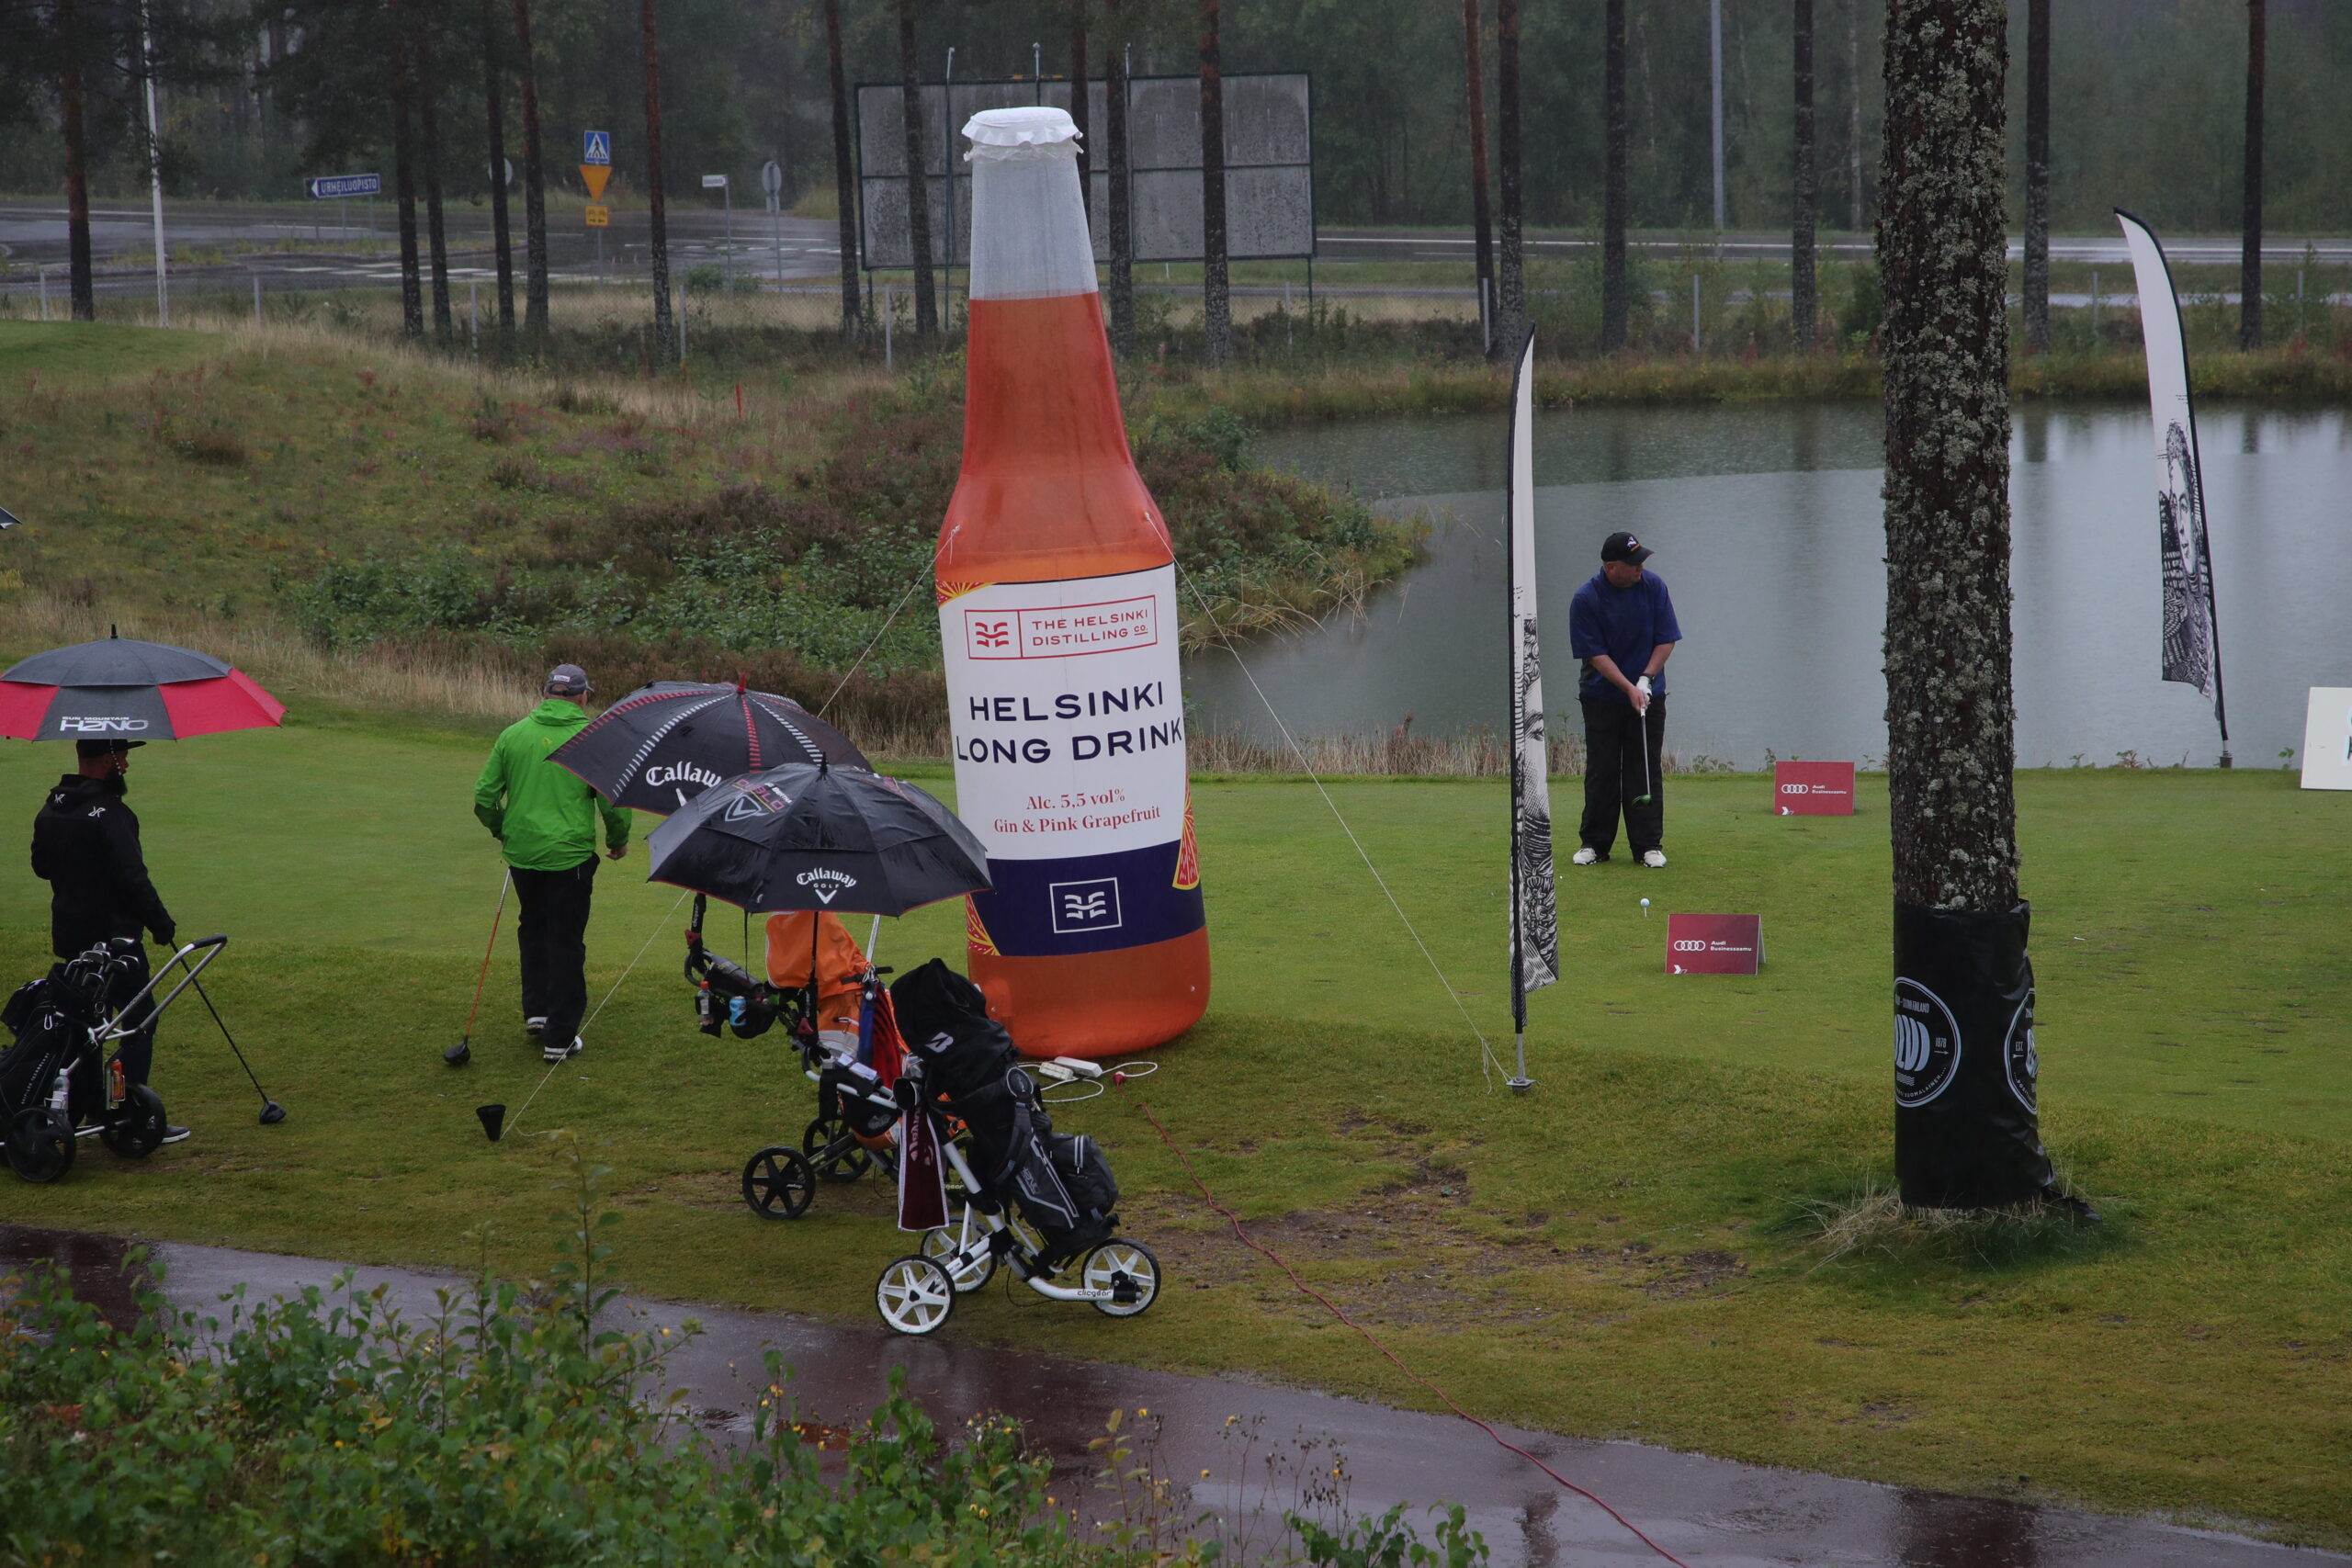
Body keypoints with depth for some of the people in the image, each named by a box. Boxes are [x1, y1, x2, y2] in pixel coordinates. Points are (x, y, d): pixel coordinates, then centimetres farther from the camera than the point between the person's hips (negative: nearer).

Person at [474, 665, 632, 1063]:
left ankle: (536, 1009, 22)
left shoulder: (514, 734, 2)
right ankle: (560, 1037, 7)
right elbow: (613, 801, -7)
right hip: (570, 856, -3)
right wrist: (618, 840, 12)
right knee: (566, 942, 5)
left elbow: (484, 797, 4)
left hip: (522, 852, 3)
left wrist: (500, 830, 23)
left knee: (532, 928, 25)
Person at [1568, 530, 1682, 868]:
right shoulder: (1585, 599, -14)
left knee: (1646, 770, 0)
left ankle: (1648, 844, 5)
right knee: (1601, 771, 1)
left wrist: (1645, 680, -12)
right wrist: (1629, 688, -21)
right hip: (1602, 697, -2)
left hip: (1648, 694, 2)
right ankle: (1594, 843, 9)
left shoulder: (1653, 586, -6)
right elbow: (1596, 654, -13)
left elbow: (1666, 640, -1)